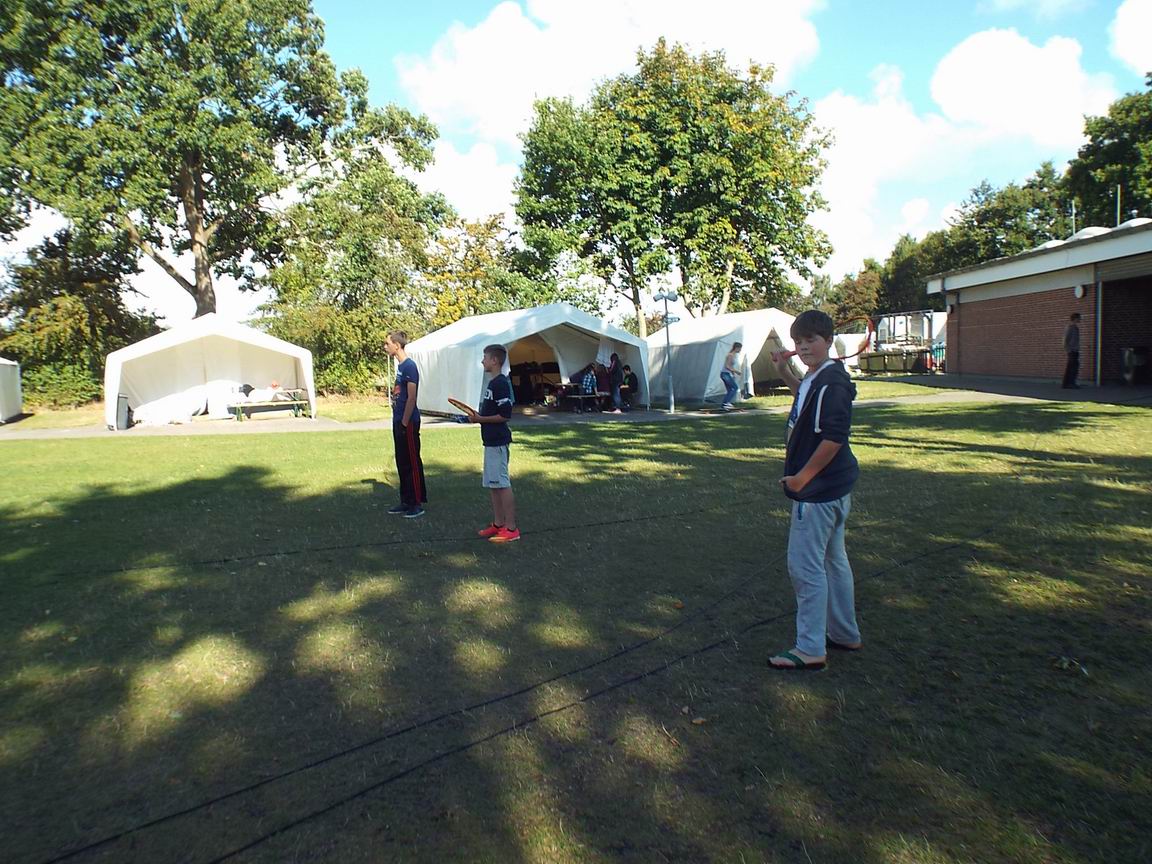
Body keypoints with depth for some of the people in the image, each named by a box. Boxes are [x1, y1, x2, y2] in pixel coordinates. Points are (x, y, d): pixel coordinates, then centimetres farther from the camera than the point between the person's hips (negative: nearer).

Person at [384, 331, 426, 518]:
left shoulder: (409, 366, -14)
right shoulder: (400, 365, 13)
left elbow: (412, 398, -18)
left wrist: (405, 422, -18)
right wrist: (398, 421, 15)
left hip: (408, 423, -9)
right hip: (399, 421, 9)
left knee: (412, 463, -3)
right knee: (401, 463, 14)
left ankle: (418, 503, 5)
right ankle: (406, 501, 23)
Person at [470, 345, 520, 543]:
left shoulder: (501, 384, -16)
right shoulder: (493, 383, 15)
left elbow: (505, 415, -21)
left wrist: (481, 419, -15)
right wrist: (478, 416, 8)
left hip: (498, 442, -10)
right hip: (491, 441, 10)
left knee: (502, 484, -6)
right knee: (492, 485, 14)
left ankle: (511, 528, -1)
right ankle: (498, 524, 22)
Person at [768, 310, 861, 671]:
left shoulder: (832, 382, -20)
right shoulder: (815, 377, 10)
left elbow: (834, 437, -25)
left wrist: (802, 477, -19)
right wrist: (786, 373, 21)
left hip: (819, 491, -10)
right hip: (830, 488, 10)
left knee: (805, 565, -3)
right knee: (832, 560, 18)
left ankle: (810, 650, 7)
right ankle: (845, 634, 32)